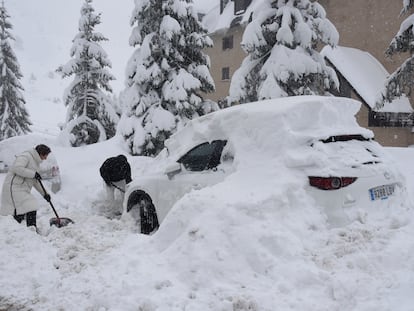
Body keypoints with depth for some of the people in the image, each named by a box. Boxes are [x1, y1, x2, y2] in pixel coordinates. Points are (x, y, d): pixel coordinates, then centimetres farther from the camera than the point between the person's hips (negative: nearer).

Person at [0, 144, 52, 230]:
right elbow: (17, 168, -26)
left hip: (22, 189, 10)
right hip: (14, 188, -10)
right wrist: (33, 174, -21)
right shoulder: (26, 156, -8)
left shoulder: (35, 162, 21)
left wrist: (44, 193, 20)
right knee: (31, 208, -18)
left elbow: (35, 181, 26)